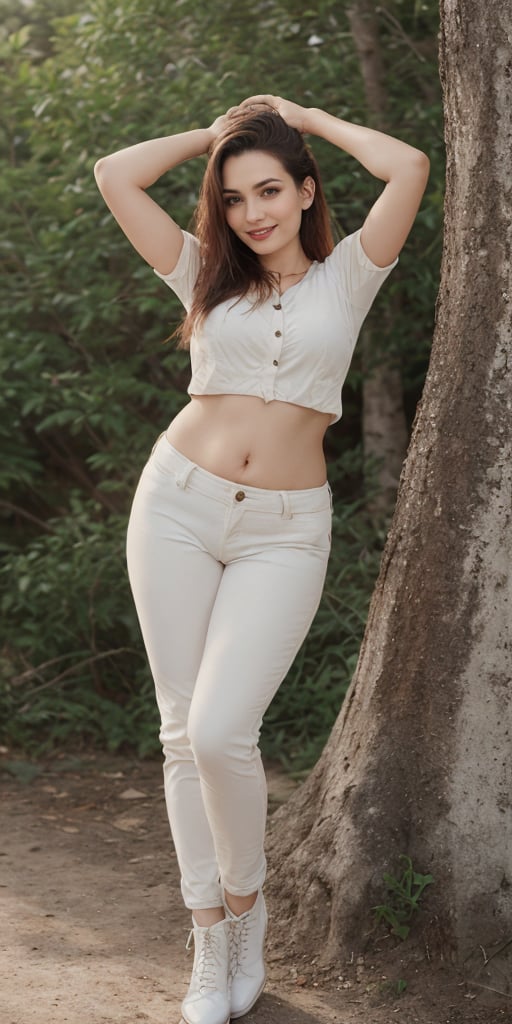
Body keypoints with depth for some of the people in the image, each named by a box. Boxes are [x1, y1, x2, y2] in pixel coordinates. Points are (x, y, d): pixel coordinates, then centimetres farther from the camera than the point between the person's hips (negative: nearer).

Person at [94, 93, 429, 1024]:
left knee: (221, 732, -15)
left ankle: (245, 903, 13)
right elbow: (114, 176, 6)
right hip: (179, 503, 3)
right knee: (184, 732, 2)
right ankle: (211, 948, 14)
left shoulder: (345, 277, 6)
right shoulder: (207, 278, 11)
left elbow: (409, 168, -7)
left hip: (283, 532, -2)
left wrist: (305, 118, 6)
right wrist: (213, 133, 14)